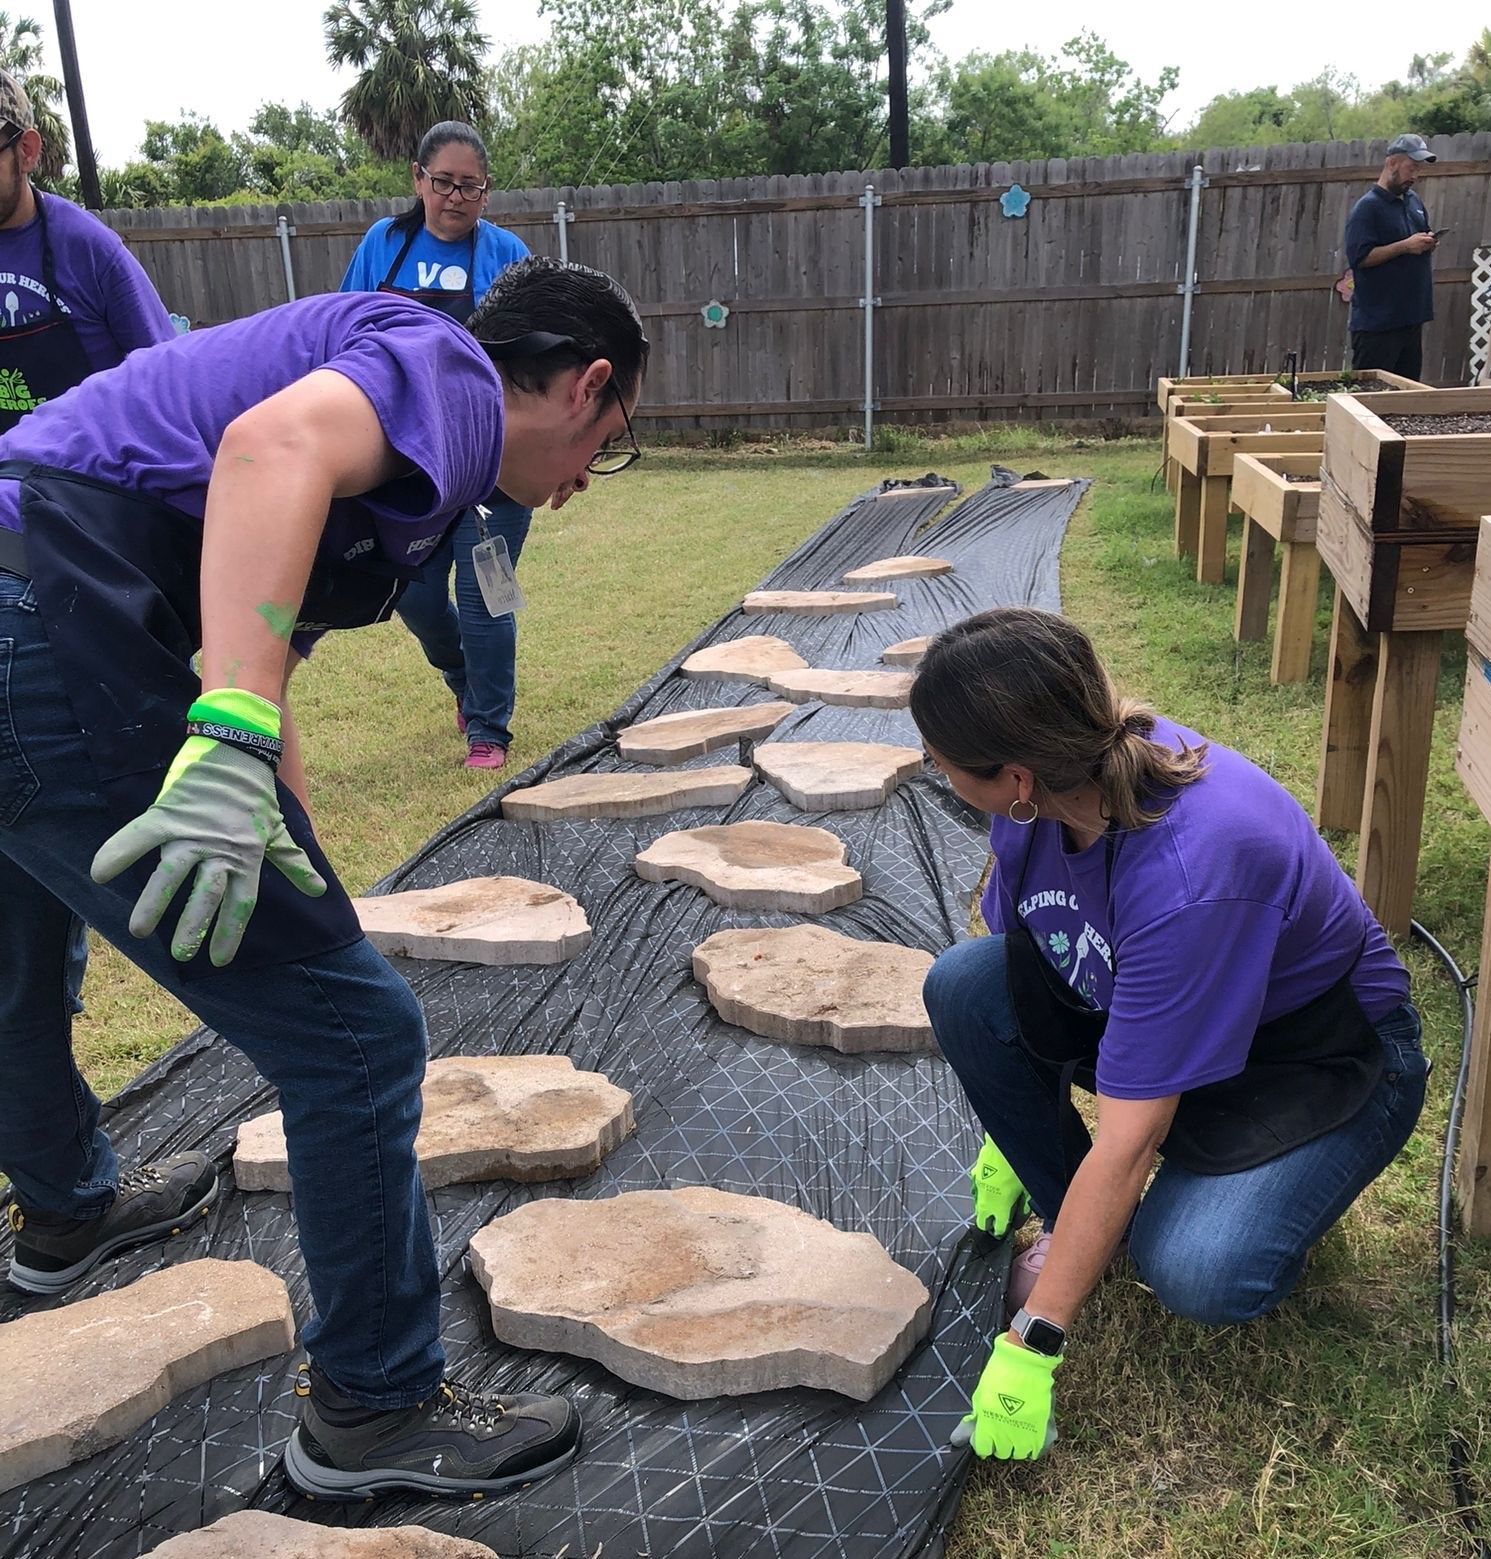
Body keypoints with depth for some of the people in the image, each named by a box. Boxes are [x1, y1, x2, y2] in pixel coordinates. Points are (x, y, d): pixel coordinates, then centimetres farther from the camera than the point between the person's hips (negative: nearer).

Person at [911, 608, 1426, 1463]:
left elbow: (1128, 1136, -35)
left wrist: (1033, 1346, -28)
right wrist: (1012, 1136, 10)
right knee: (963, 984, -16)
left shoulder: (1190, 872, -40)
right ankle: (1078, 1221, 2)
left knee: (1194, 1273, -30)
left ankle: (1264, 1192, 5)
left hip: (1320, 1061, -6)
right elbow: (1016, 968, 1)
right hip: (1147, 1004, 6)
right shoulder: (1057, 785, -18)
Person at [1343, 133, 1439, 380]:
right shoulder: (1367, 207, -9)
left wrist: (1428, 243, 4)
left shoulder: (1414, 201, 15)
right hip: (1377, 322, -8)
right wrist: (1406, 246, -21)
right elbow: (1359, 257, -20)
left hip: (1412, 317, 8)